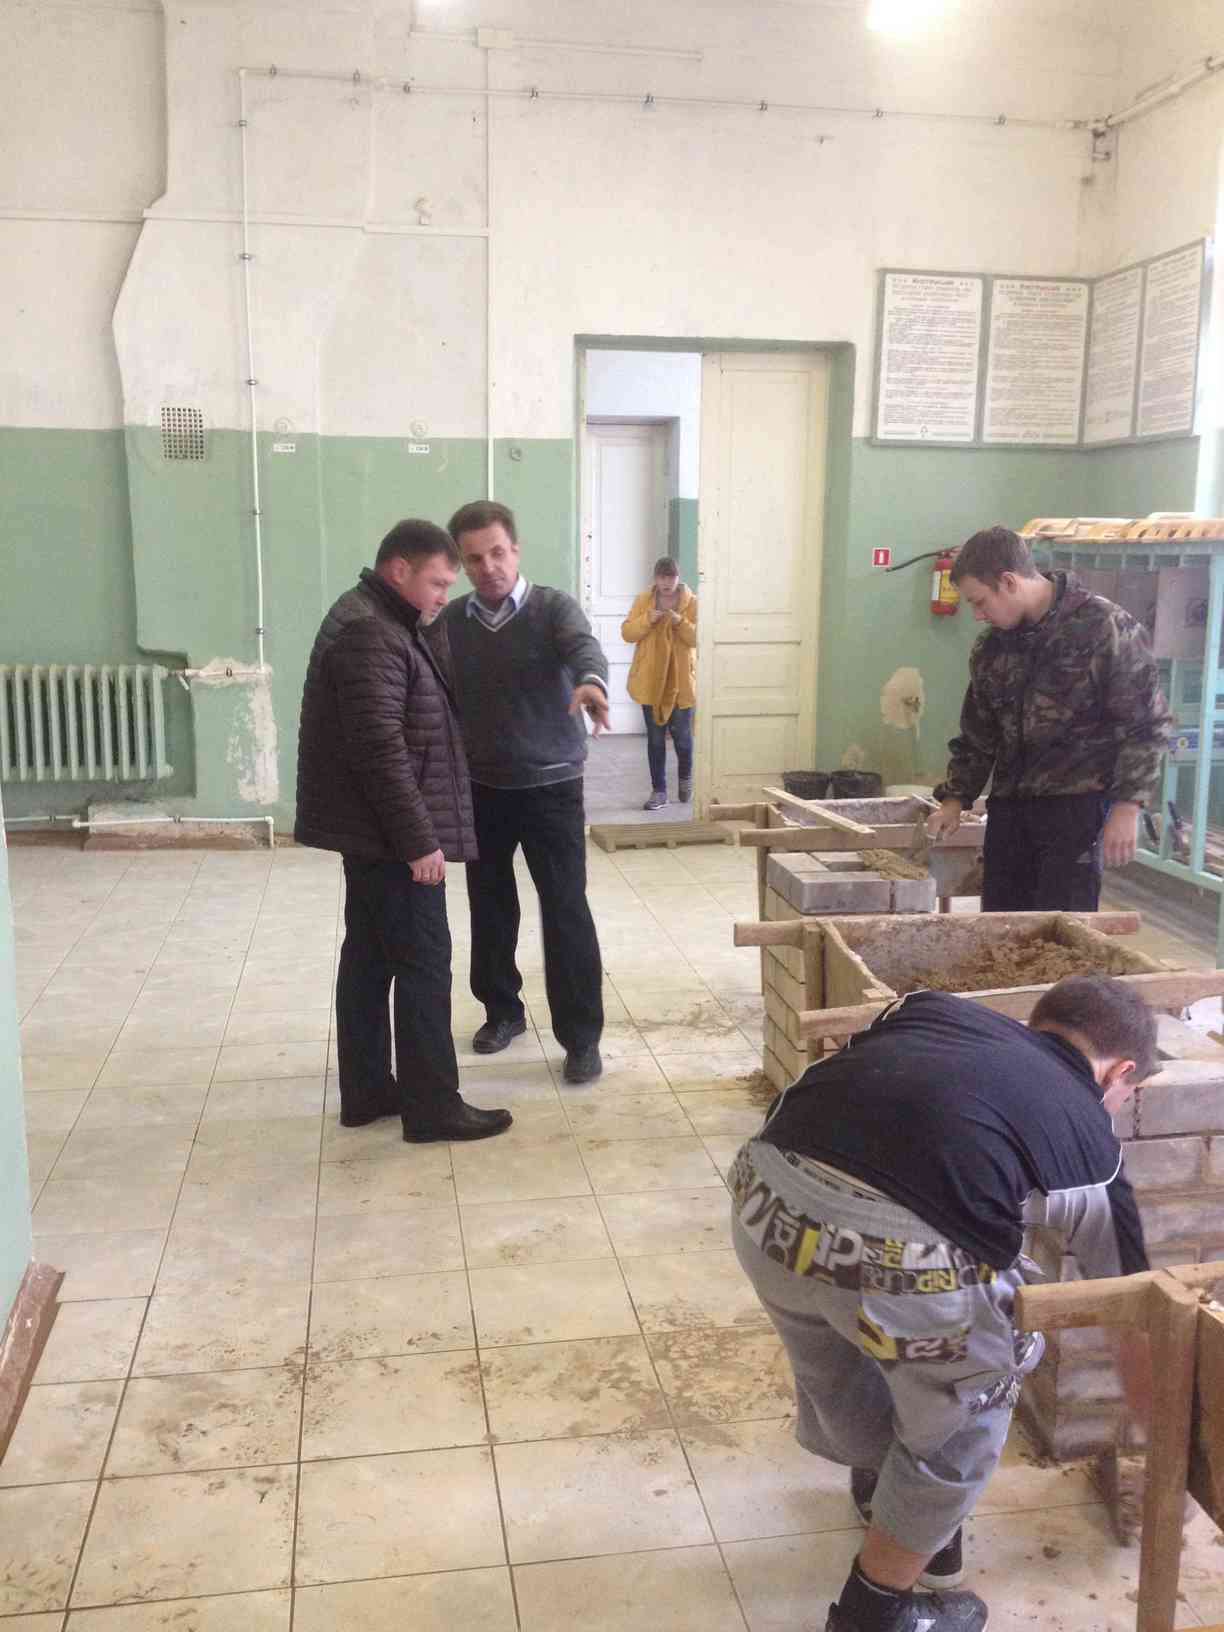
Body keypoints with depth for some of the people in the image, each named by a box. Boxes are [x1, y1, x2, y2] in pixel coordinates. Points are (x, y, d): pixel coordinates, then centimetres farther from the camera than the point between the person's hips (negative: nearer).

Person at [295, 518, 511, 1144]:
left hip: (373, 832, 11)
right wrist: (418, 839, -23)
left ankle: (366, 1091, 22)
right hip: (390, 835, -11)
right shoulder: (368, 634, -19)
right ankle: (432, 1107, 4)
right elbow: (381, 749, -25)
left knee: (369, 957, 14)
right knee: (423, 962, -4)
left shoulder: (379, 621, 15)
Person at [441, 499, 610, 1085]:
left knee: (566, 910, -3)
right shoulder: (450, 622, 2)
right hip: (481, 789, 4)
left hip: (551, 786, -3)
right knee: (489, 907, 13)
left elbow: (583, 647, -28)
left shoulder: (553, 607, -7)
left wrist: (592, 682, -51)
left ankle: (581, 1037, 6)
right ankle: (502, 1010, 32)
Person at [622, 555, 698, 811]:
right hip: (650, 681, 1)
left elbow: (700, 638, -7)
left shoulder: (692, 602, -2)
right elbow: (627, 633, -2)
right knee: (655, 738, 3)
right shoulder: (643, 600, 2)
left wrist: (680, 622, -22)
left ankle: (685, 777, 31)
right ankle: (659, 790, 10)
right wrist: (648, 620, -18)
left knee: (681, 734, 4)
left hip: (681, 680, -1)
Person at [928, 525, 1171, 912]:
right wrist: (955, 799, 11)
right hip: (1009, 806, 6)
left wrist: (1127, 807, -14)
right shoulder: (991, 647, 9)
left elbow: (1145, 725, -9)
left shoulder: (1105, 628, -10)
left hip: (1077, 806, -6)